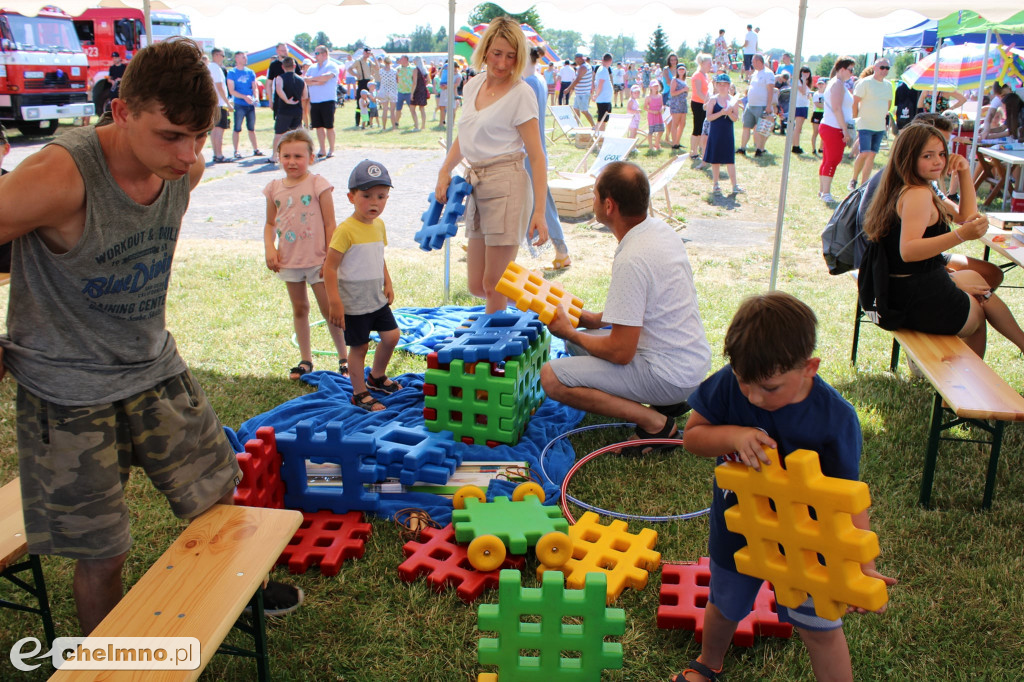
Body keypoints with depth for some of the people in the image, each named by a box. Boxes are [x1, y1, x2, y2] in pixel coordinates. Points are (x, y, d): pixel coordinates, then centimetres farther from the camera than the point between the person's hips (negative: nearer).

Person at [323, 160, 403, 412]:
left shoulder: (379, 225, 4)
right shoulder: (346, 230, -20)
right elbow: (329, 267, -20)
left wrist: (387, 282, 10)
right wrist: (335, 303, -21)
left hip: (377, 299, 7)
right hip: (354, 303, -7)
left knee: (391, 336, 13)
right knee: (359, 347, 3)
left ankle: (377, 377, 37)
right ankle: (359, 394, 20)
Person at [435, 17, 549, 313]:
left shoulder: (521, 93, -7)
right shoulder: (473, 86, 13)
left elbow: (536, 156, -11)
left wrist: (539, 212, -19)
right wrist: (444, 171, 9)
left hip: (507, 186, -7)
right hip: (476, 187, 7)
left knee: (493, 286, -3)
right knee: (476, 285, 11)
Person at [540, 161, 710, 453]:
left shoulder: (631, 260, -26)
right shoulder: (660, 228, 3)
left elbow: (620, 352, -23)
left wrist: (570, 332, -6)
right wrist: (593, 319, 11)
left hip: (670, 374, -10)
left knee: (551, 377, -16)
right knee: (577, 341, 22)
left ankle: (655, 422, -10)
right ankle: (669, 401, 13)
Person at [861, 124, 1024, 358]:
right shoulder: (918, 194, -21)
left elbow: (966, 216, 19)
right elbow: (908, 251, -36)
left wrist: (965, 172, 10)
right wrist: (961, 235, -42)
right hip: (918, 299, -10)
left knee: (976, 279, 31)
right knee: (977, 317, 19)